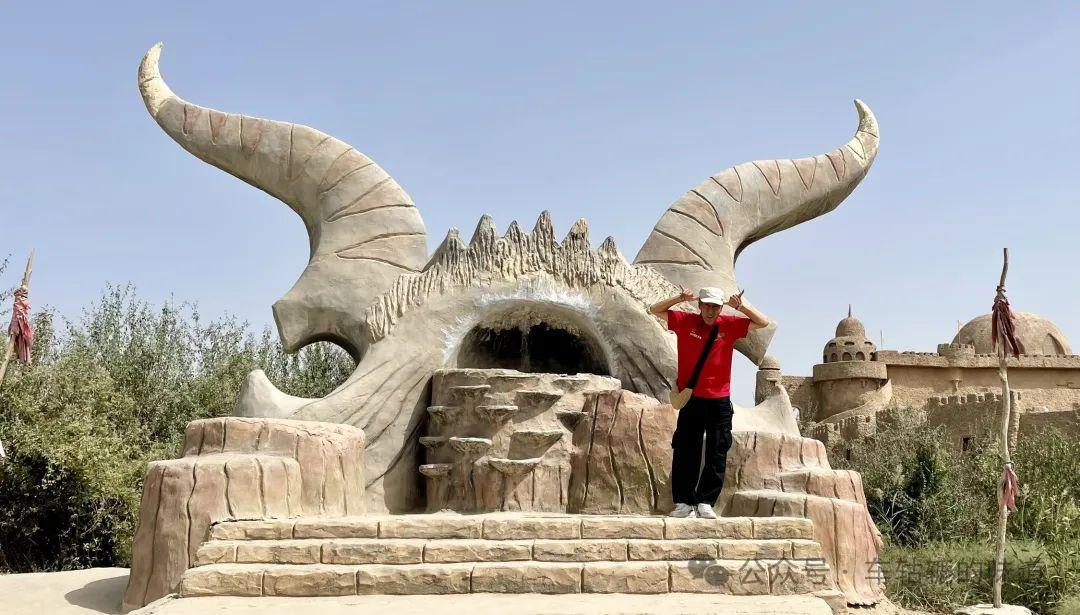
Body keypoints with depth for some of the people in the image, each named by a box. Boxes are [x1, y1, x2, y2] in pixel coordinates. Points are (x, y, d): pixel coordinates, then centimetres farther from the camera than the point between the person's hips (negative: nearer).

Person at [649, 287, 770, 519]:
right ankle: (683, 502, 10)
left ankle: (705, 502, 6)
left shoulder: (729, 325, 2)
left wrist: (741, 306, -14)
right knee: (685, 452, 3)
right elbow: (655, 310, 6)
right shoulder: (685, 321, 2)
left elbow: (763, 322, 1)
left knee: (717, 454, 0)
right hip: (691, 399, 0)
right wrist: (680, 298, -9)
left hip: (719, 401, 0)